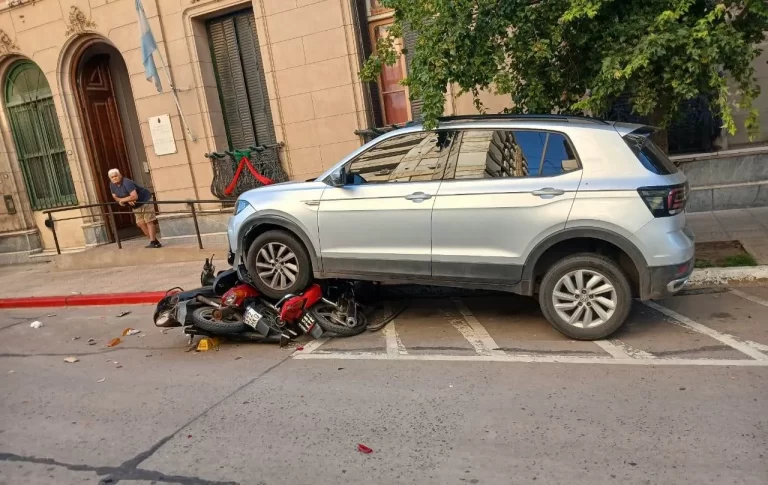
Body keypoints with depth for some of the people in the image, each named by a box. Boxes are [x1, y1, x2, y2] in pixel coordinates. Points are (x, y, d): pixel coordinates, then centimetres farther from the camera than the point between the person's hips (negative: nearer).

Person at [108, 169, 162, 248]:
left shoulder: (127, 183, -29)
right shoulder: (112, 185, -3)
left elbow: (134, 196, -38)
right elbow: (115, 198, -1)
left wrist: (122, 200, -26)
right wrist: (127, 200, -16)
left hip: (145, 200, -9)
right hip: (136, 206, 9)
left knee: (148, 222, -11)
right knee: (140, 223, 3)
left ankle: (152, 242, -13)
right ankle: (156, 241, 8)